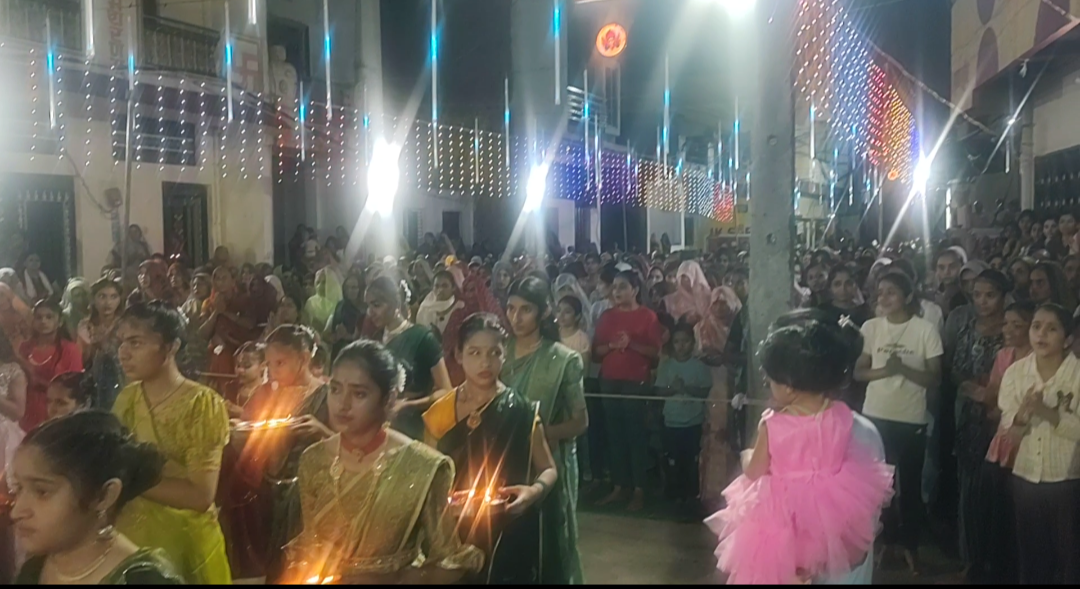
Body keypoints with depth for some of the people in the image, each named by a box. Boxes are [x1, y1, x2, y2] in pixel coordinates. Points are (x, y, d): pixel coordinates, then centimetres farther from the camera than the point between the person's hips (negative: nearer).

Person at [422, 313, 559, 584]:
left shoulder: (521, 410, -5)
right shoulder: (439, 414, 1)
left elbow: (549, 469, 0)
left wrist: (535, 491, -20)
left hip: (510, 538, -1)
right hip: (454, 536, 2)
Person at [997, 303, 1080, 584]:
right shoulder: (1015, 371, -1)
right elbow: (1009, 431, -3)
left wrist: (1050, 413, -30)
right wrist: (1023, 411, -23)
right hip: (1025, 478, 3)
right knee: (1030, 555, 15)